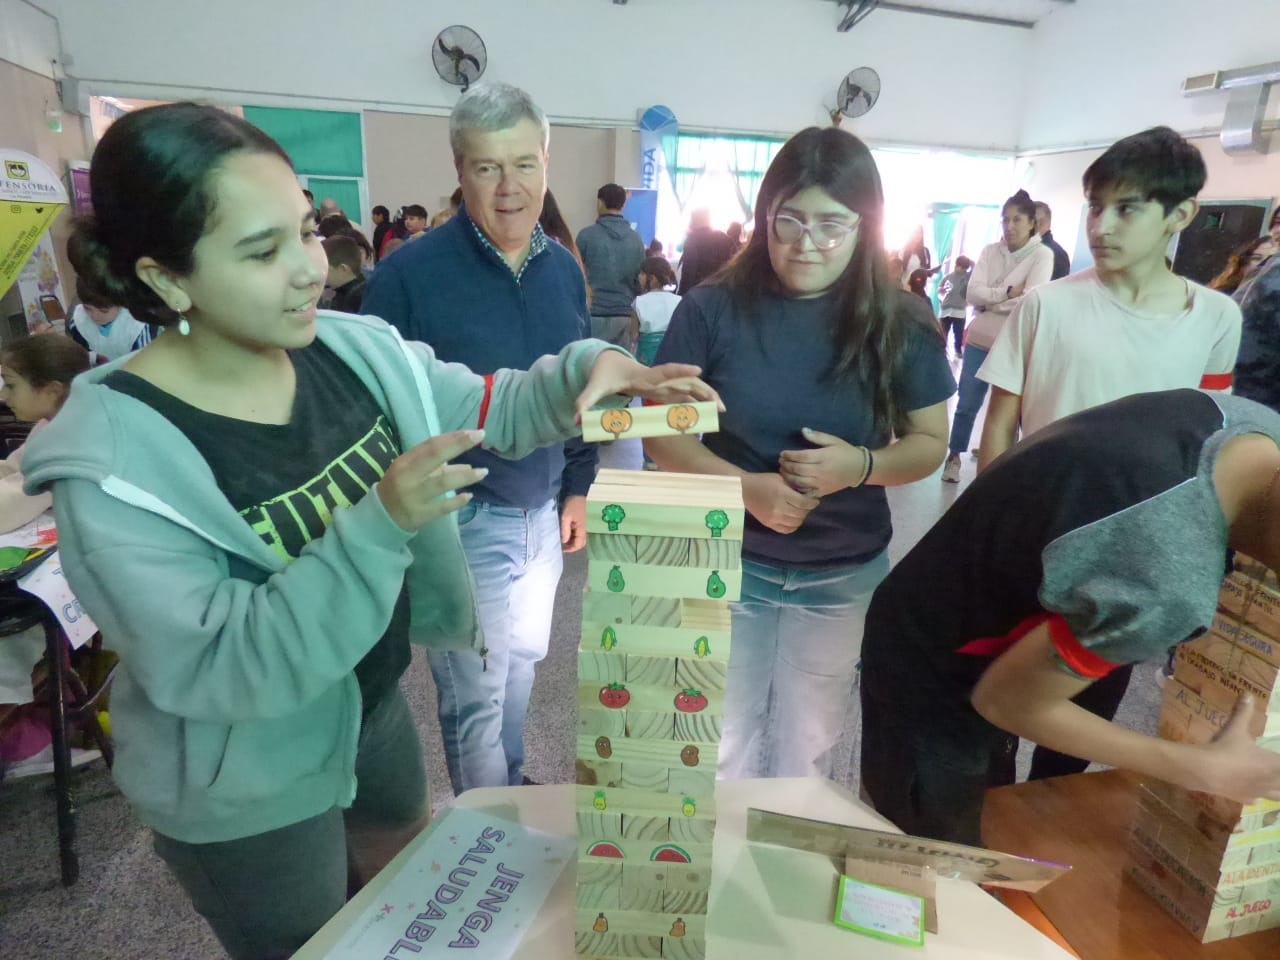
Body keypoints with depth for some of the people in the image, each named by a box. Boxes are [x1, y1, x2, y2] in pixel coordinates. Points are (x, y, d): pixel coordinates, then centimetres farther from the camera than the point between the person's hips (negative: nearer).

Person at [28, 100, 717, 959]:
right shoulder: (112, 459, -28)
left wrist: (587, 367, -23)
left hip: (375, 710, 6)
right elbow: (210, 670, -31)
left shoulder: (356, 350, -11)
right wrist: (379, 527, -43)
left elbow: (491, 410, -3)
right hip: (246, 791, -5)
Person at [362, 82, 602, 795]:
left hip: (544, 510, 6)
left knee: (523, 661, 22)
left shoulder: (565, 269, 4)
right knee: (475, 693, 7)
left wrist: (578, 488, 13)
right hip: (462, 516, -6)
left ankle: (513, 791, 47)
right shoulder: (411, 273, -15)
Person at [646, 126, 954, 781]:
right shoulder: (712, 310, -10)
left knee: (805, 752, 19)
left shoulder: (900, 325, -5)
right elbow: (662, 435, -7)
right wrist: (747, 486, -24)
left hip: (844, 576, 2)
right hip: (727, 564, -1)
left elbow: (930, 443, 2)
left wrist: (860, 466, -20)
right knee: (723, 752, 11)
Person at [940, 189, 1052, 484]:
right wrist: (1008, 292, -17)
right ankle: (954, 457, 24)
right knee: (967, 404, 10)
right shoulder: (990, 251, 4)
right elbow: (972, 293, -7)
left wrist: (989, 300, -11)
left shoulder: (1042, 255, -5)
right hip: (980, 340, 3)